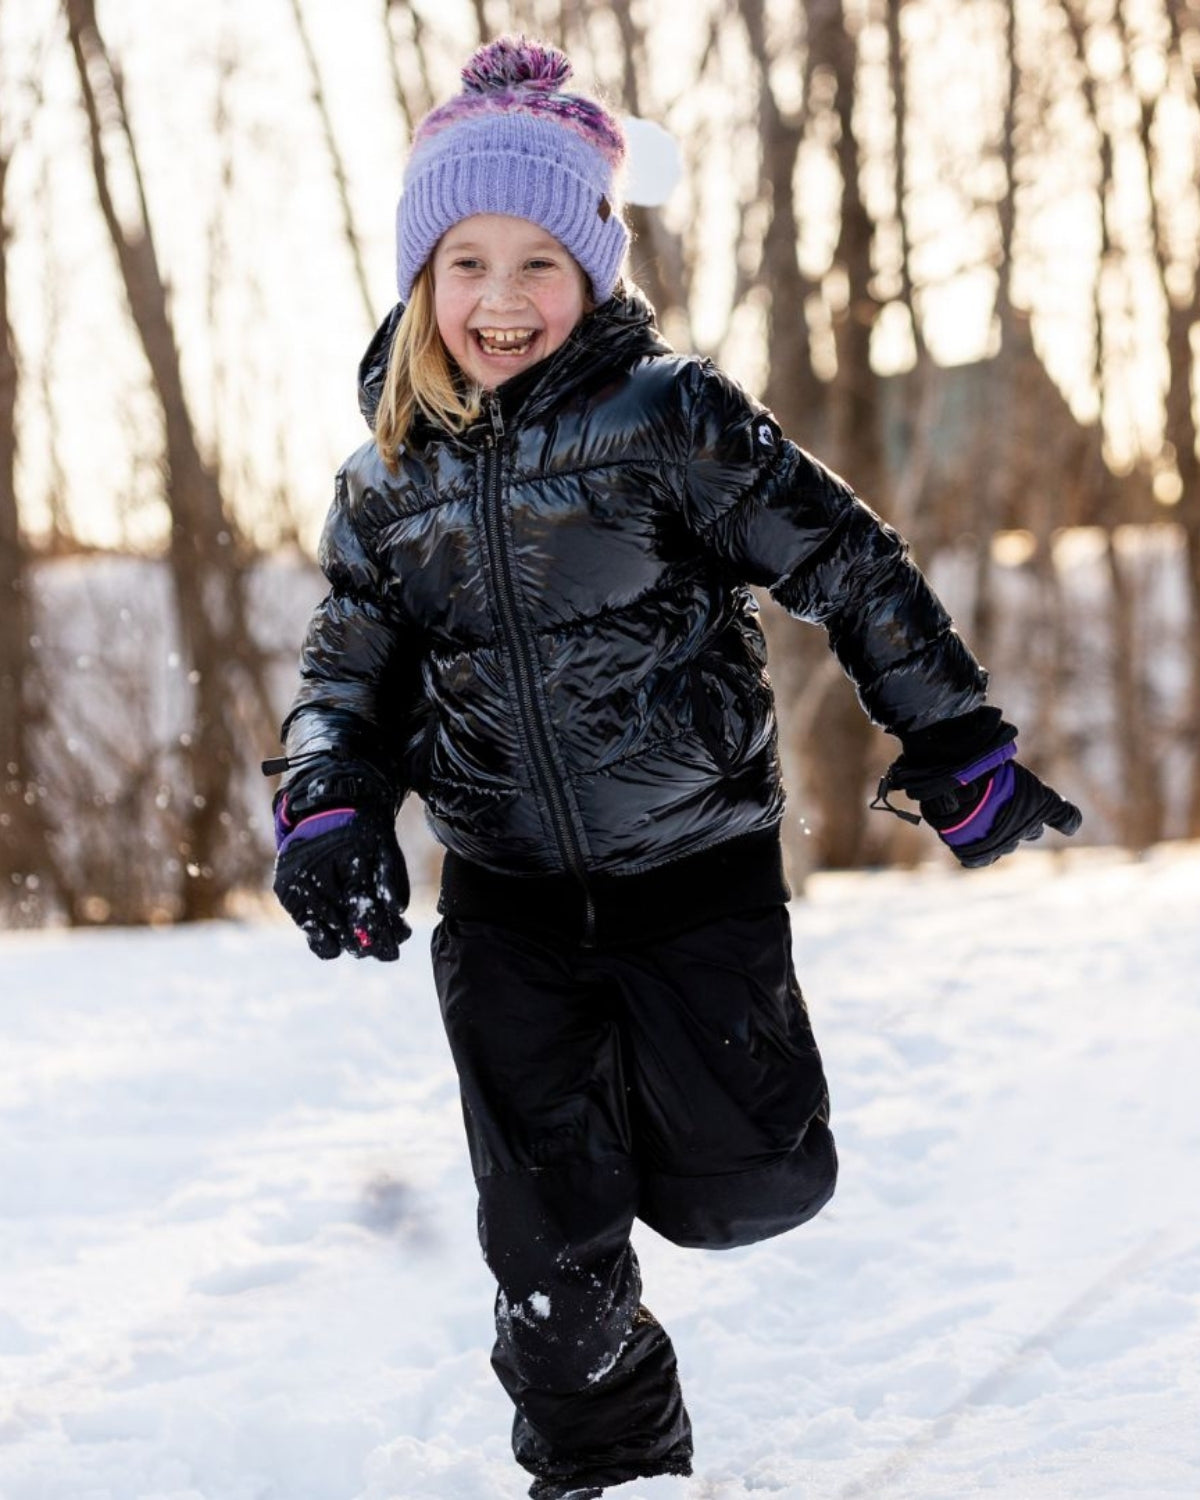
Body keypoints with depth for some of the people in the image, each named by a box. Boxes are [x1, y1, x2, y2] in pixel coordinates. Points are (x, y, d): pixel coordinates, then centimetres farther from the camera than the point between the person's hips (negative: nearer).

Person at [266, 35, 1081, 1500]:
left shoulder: (669, 417, -10)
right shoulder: (388, 482, 3)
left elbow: (847, 566, -7)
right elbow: (348, 667, 13)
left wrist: (958, 748, -6)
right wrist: (327, 806, -7)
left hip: (698, 868, -3)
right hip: (508, 899, 3)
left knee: (748, 1185, -3)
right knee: (551, 1237, 3)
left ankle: (674, 1082, 32)